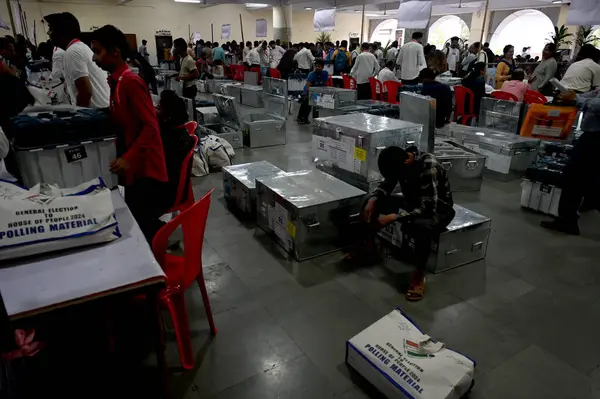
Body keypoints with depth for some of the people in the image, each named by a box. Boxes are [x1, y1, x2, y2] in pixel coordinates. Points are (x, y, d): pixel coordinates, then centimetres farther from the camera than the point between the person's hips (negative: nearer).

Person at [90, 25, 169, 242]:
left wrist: (128, 158, -29)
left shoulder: (131, 82, -17)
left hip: (145, 168, -10)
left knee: (142, 223, -4)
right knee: (137, 220, 17)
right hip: (135, 167, 10)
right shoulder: (117, 81, 11)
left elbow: (150, 126, -23)